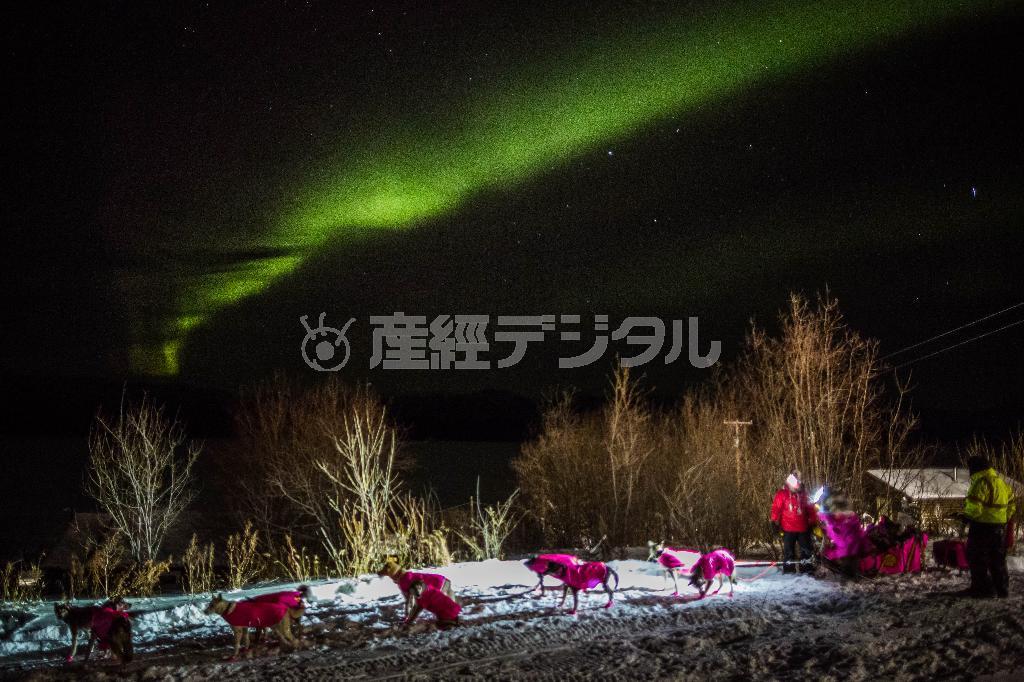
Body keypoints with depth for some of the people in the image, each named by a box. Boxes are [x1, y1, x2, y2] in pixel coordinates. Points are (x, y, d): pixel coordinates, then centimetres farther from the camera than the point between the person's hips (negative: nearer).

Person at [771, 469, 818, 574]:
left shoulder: (803, 495, 9)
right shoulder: (782, 494, -2)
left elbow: (811, 510, 14)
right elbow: (776, 508, -5)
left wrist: (813, 522, 12)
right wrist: (775, 522, -8)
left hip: (803, 528, 3)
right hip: (788, 529, -3)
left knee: (806, 550, 5)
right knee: (788, 551, 3)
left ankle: (807, 569, 12)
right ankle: (788, 571, 9)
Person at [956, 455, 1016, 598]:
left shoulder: (981, 482, -16)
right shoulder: (1000, 481, 13)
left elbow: (974, 507, -22)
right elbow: (1011, 503, 19)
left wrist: (964, 515, -4)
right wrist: (1006, 519, 25)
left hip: (982, 526, -9)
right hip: (1000, 526, 9)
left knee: (976, 557, 0)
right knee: (997, 559, 16)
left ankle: (981, 587, -4)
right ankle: (1002, 589, 20)